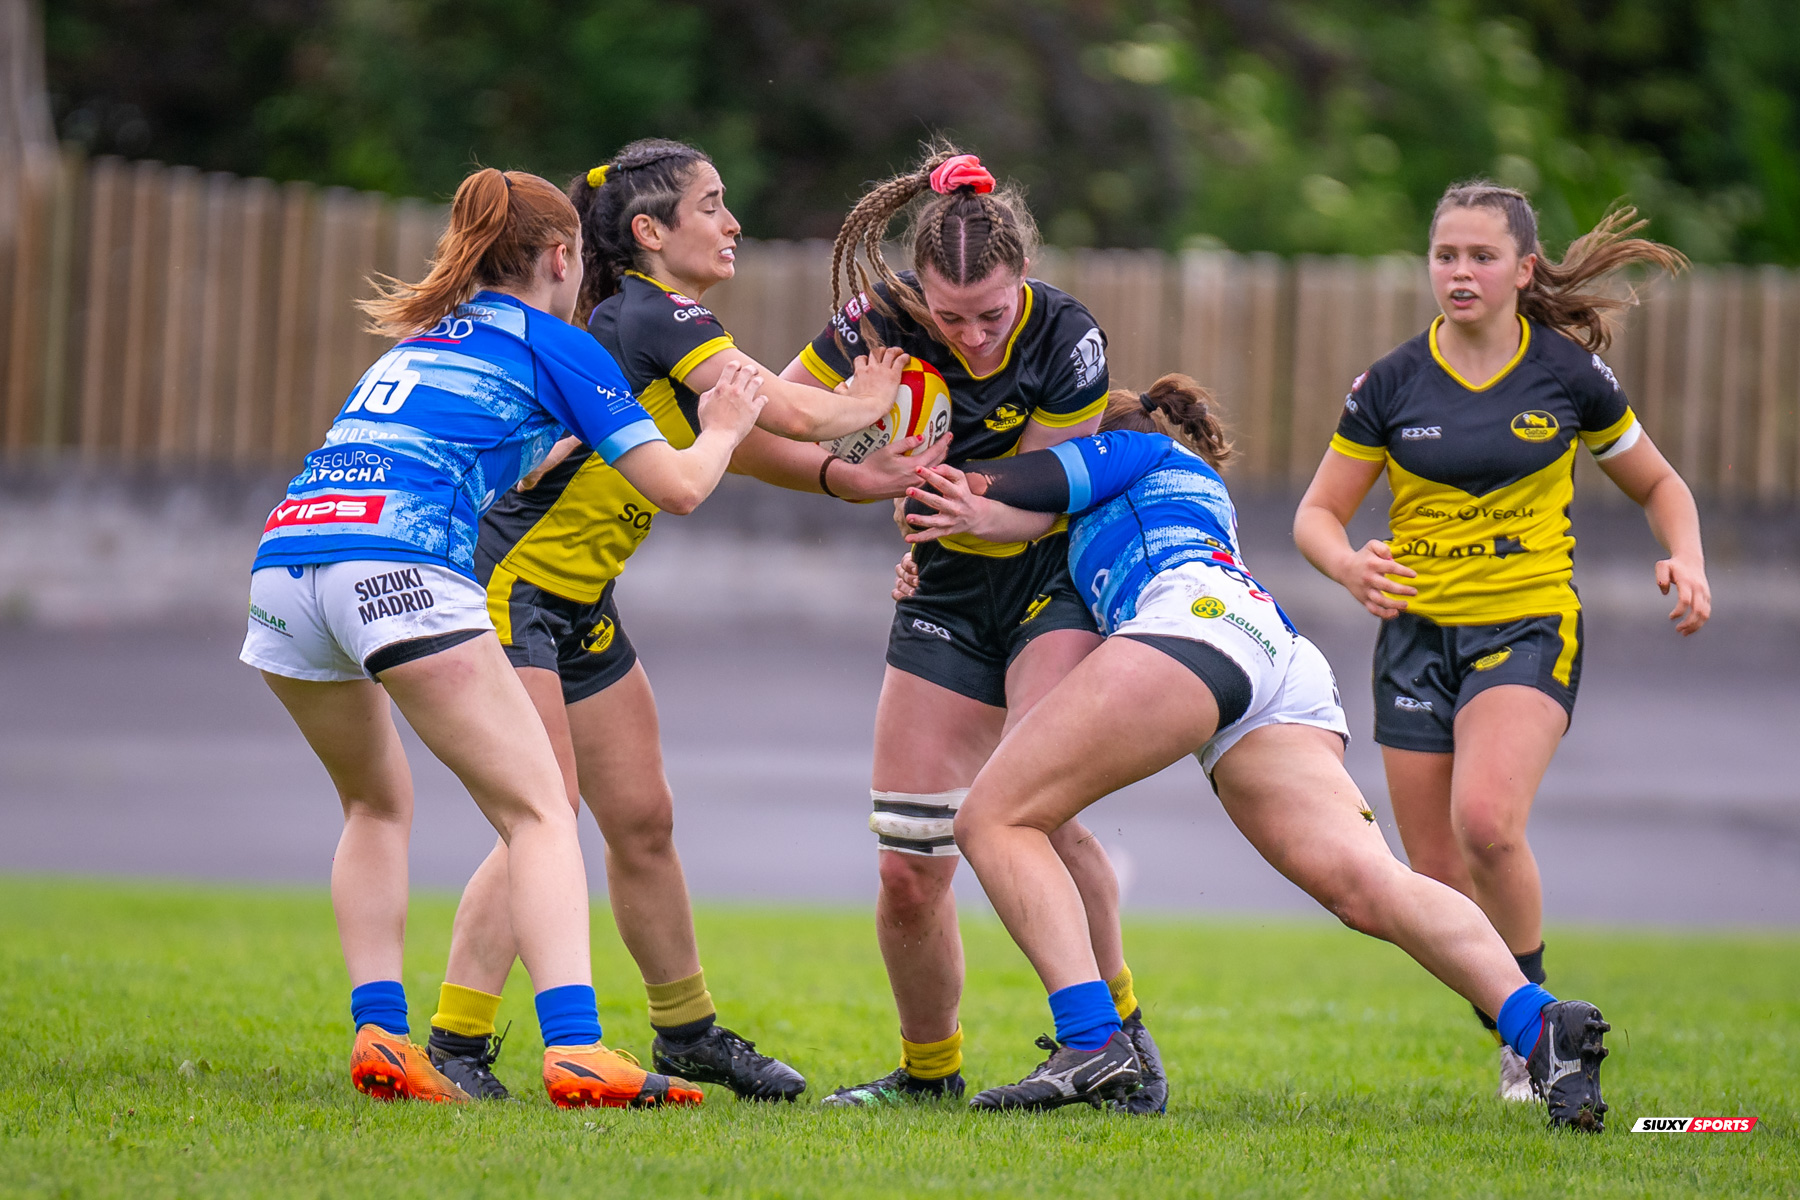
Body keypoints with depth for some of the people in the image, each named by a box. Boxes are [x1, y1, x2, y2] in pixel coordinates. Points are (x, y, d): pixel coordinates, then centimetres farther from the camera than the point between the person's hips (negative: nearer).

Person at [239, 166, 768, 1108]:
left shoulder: (422, 336, 32)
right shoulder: (556, 346, 13)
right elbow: (679, 486, 9)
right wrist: (722, 429, 28)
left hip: (283, 554, 7)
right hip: (397, 566, -7)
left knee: (377, 802, 26)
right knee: (540, 812, -5)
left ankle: (378, 1034, 11)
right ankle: (573, 1049, -22)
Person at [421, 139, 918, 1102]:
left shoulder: (664, 323, 12)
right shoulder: (653, 318, -18)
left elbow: (749, 438, 15)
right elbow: (791, 414, -22)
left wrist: (853, 476, 1)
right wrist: (865, 404, -2)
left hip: (581, 606, 10)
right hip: (511, 588, -10)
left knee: (643, 820, 14)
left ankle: (686, 1033, 27)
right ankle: (453, 1046, -17)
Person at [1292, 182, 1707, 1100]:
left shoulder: (1568, 373, -2)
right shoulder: (1391, 386, -1)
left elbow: (1658, 484, 12)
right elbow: (1316, 514, 3)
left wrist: (1686, 560, -8)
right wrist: (1350, 566, -19)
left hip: (1530, 627, -3)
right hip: (1417, 634, 3)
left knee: (1486, 819, -28)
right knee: (1438, 880, 0)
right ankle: (1520, 1043, 24)